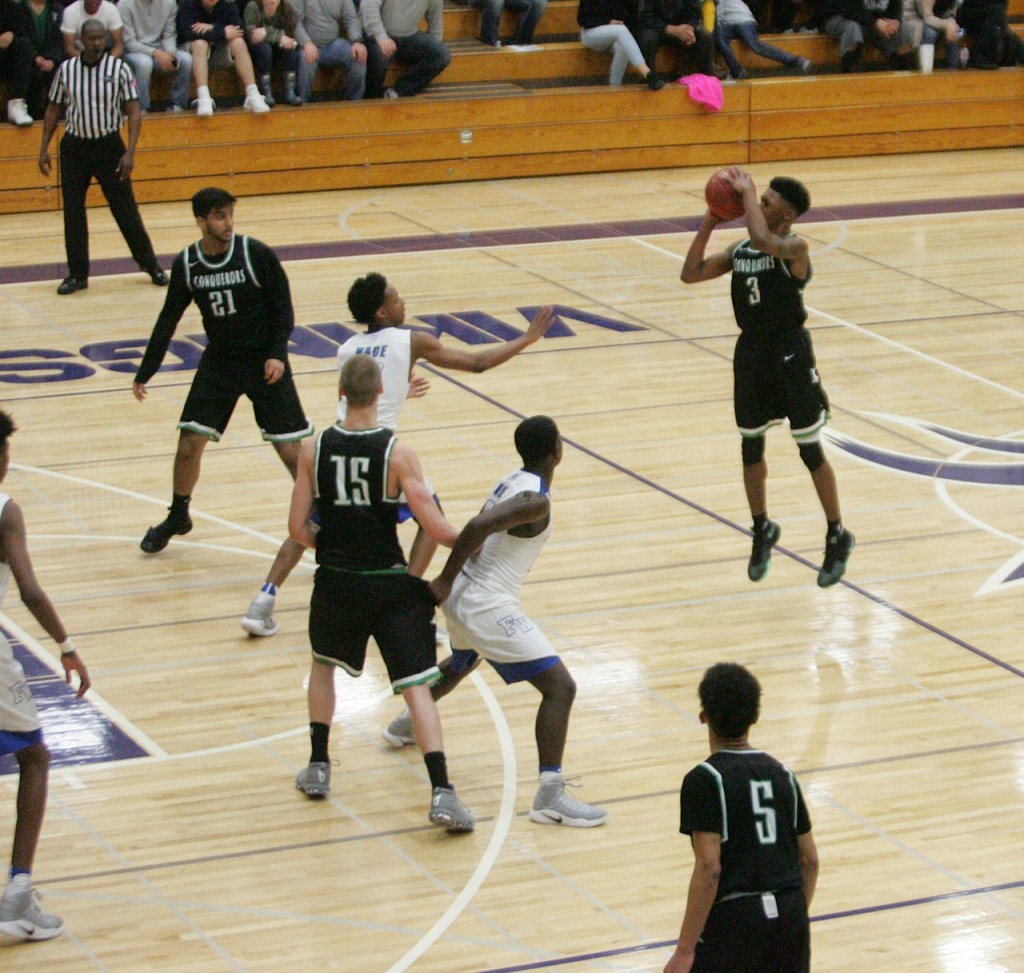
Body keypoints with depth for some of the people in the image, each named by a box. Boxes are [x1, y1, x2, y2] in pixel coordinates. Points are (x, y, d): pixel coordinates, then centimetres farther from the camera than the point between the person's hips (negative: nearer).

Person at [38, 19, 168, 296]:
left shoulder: (119, 69, -7)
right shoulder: (65, 70, -1)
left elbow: (133, 112, -7)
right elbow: (53, 109, 9)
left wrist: (130, 153, -16)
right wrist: (44, 149, 4)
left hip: (109, 144, -2)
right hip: (74, 146, 2)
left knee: (125, 208, 3)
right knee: (72, 211, 3)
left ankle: (149, 263, 19)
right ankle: (78, 273, 12)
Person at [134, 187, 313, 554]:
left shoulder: (256, 254, -15)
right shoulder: (186, 265, -5)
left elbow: (283, 307, -8)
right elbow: (168, 320, 4)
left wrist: (277, 354, -20)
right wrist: (144, 373, 3)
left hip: (264, 361, -3)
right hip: (218, 362, 3)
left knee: (289, 448, -5)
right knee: (189, 443, -3)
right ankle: (177, 517, 19)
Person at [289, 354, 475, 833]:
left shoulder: (314, 450, -5)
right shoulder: (397, 453, -13)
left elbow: (298, 529, -2)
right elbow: (437, 530, -15)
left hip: (335, 583, 3)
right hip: (389, 586, -2)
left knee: (324, 664, 29)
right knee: (416, 687, 0)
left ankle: (317, 767, 31)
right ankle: (441, 792, -11)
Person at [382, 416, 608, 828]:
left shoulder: (513, 482, 7)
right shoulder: (536, 501, -21)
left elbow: (478, 531, 17)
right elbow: (476, 528, -31)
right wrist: (445, 581, -21)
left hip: (464, 596, 10)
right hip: (489, 607, -10)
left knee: (460, 664, 40)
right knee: (560, 687, -10)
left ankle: (405, 725, 62)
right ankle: (550, 798, -17)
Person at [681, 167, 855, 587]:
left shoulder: (794, 246, -15)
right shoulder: (740, 249, 5)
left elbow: (764, 241, -37)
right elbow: (690, 273, 5)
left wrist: (747, 192, -26)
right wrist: (709, 222, -1)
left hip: (789, 352, -6)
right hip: (751, 351, 7)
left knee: (810, 451, 2)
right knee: (751, 447, 14)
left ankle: (837, 537, 16)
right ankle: (762, 529, 33)